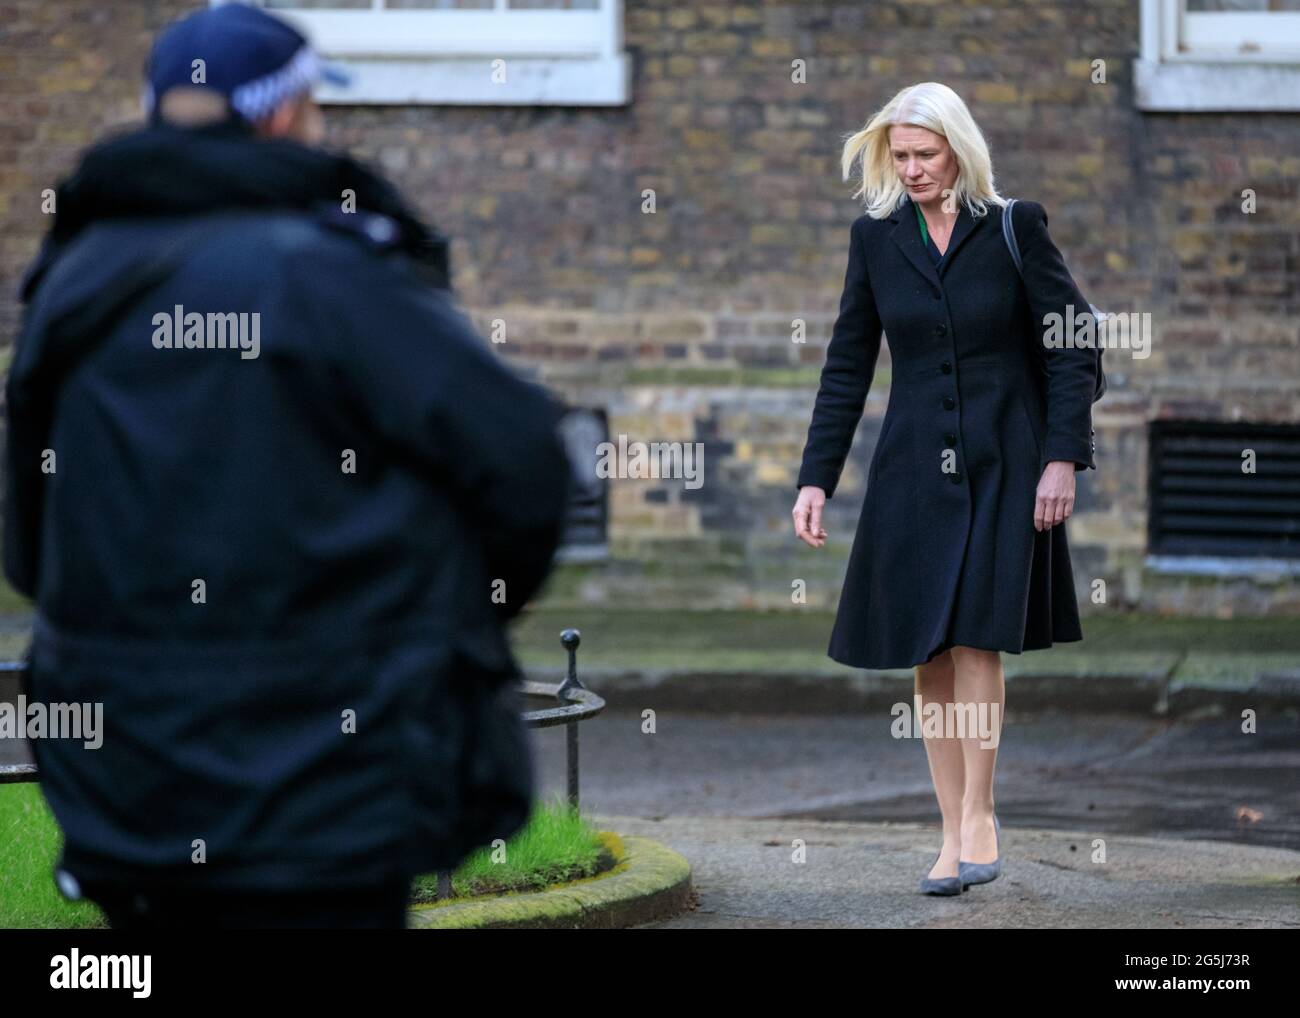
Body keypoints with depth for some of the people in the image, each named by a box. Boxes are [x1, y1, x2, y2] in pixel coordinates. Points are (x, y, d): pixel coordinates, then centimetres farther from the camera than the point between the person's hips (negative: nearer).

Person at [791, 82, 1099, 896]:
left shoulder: (1015, 228, -4)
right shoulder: (876, 237, 4)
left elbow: (1073, 349, -2)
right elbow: (848, 368, 8)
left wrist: (1063, 457, -10)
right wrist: (817, 479, 4)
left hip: (1002, 467, -3)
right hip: (914, 467, 3)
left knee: (975, 637, -11)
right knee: (931, 654, 1)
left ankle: (979, 819, -2)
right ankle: (955, 833, 7)